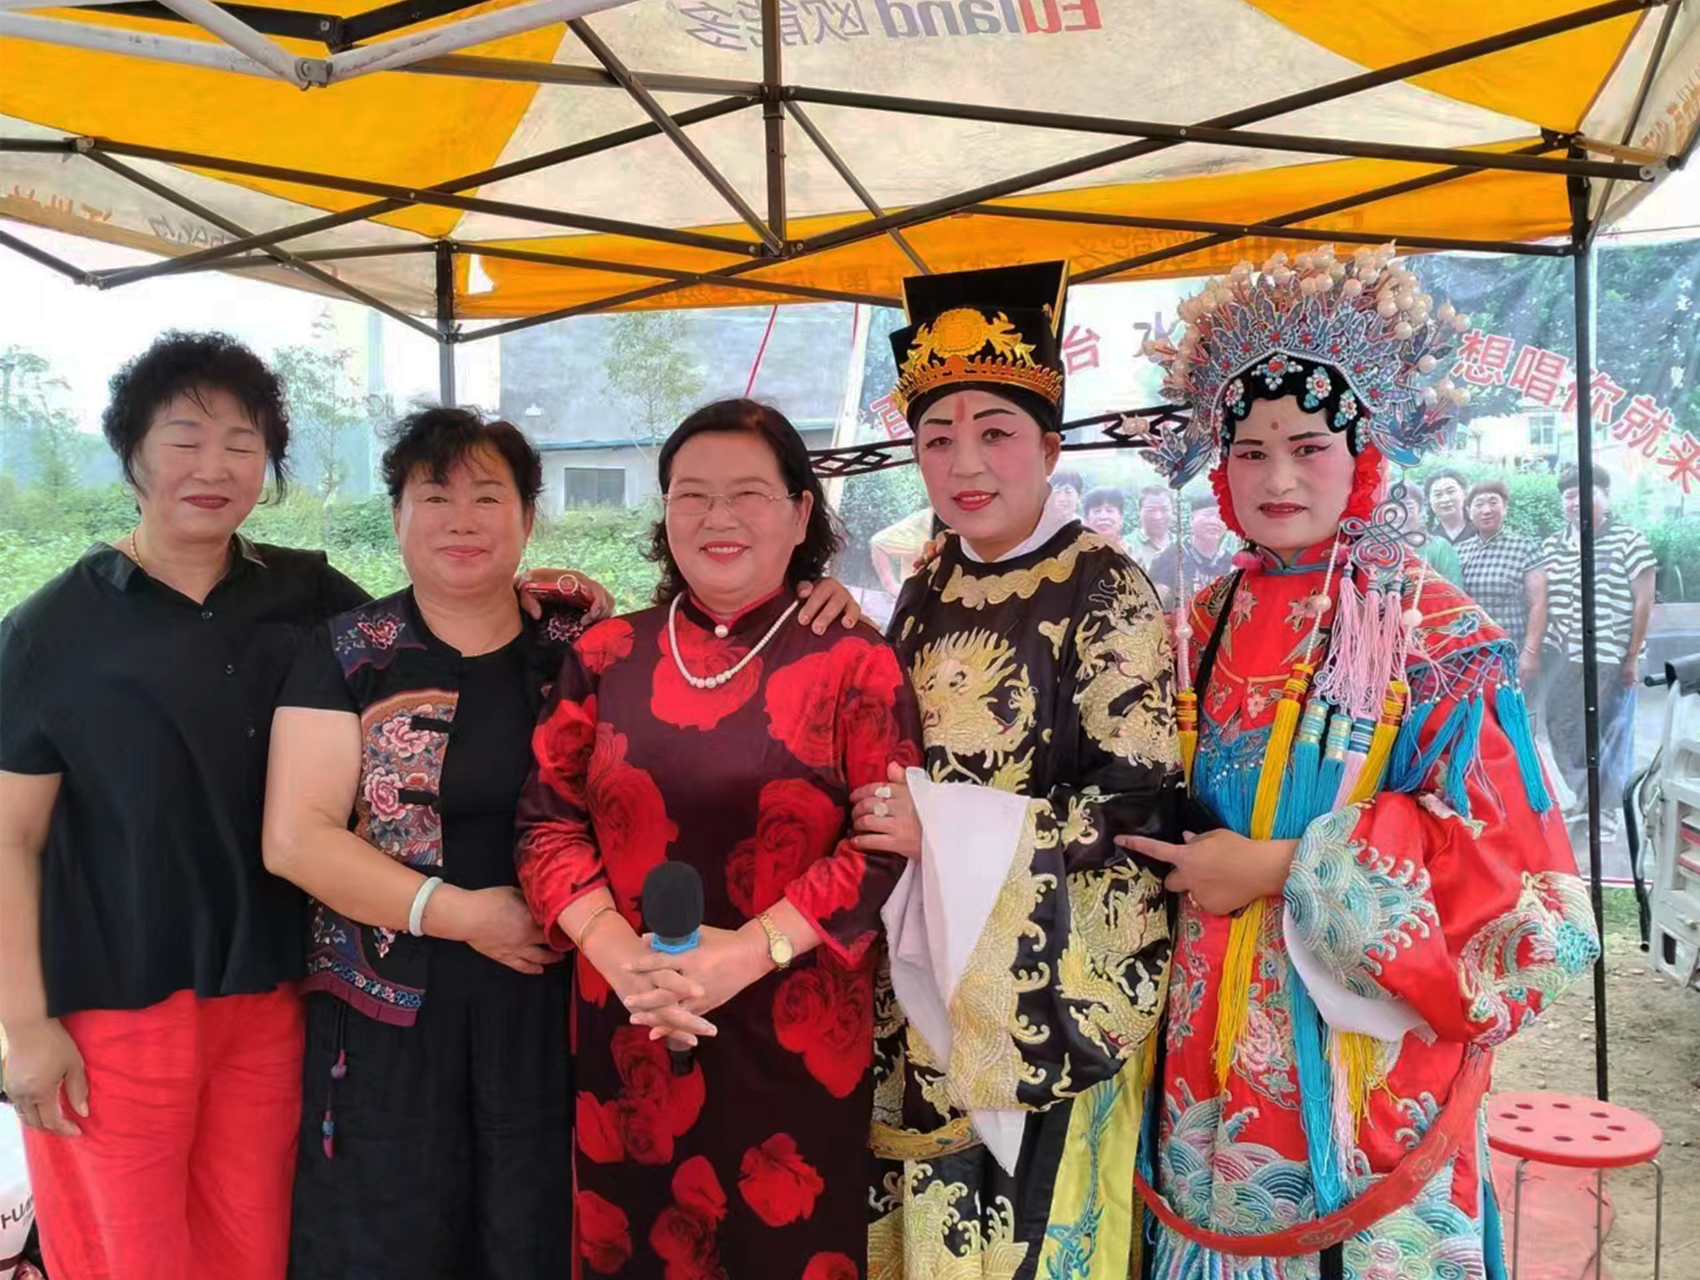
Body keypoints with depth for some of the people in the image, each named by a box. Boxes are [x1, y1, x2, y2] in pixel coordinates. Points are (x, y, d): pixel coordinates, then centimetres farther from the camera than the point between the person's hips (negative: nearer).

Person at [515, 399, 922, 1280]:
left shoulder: (855, 665, -3)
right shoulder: (605, 658, 5)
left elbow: (886, 847, -9)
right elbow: (548, 821, 3)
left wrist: (747, 953, -18)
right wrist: (618, 953, -13)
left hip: (796, 1035, -2)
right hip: (628, 1030, 3)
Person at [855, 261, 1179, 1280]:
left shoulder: (1106, 592, -11)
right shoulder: (928, 596, 8)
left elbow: (1147, 805, -16)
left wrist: (947, 829, -20)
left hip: (1053, 983, -6)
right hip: (927, 971, 6)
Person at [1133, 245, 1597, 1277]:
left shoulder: (1438, 638, -9)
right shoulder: (1201, 635, 4)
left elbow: (1509, 878, -15)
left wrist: (1283, 868, -17)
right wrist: (1190, 866, -6)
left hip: (1369, 1070, -4)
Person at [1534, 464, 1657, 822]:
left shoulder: (1630, 540, -5)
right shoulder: (1552, 545, 10)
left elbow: (1644, 601, -6)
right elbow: (1540, 598, 18)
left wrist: (1633, 657, -9)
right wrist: (1539, 651, 5)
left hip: (1611, 658, -5)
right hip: (1564, 658, 5)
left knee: (1611, 734, 4)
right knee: (1561, 730, 9)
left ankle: (1607, 809, 18)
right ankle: (1579, 797, 26)